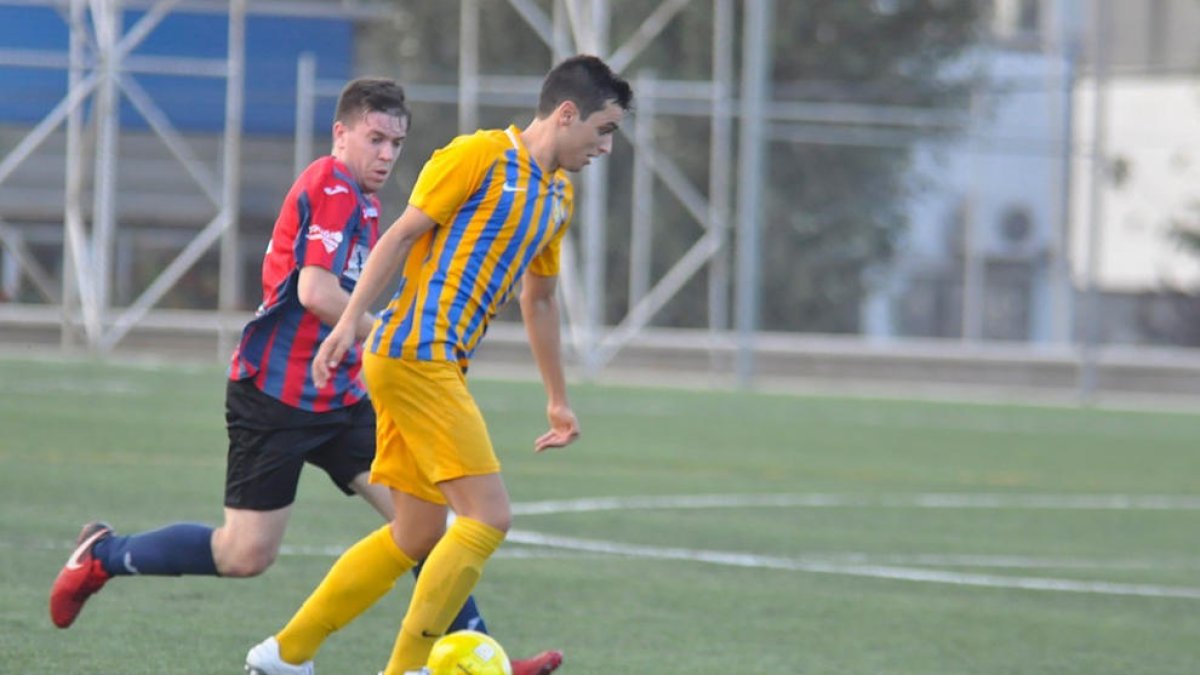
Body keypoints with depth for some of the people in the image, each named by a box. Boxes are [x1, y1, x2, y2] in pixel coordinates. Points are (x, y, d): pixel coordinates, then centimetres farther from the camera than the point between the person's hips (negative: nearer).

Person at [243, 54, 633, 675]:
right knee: (487, 516, -15)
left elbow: (538, 299, 29)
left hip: (440, 367, 9)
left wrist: (558, 399, 31)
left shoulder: (558, 198, 19)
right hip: (416, 355, -9)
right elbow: (402, 234, -10)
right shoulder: (479, 156, -7)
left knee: (417, 537, 11)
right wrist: (348, 322, -18)